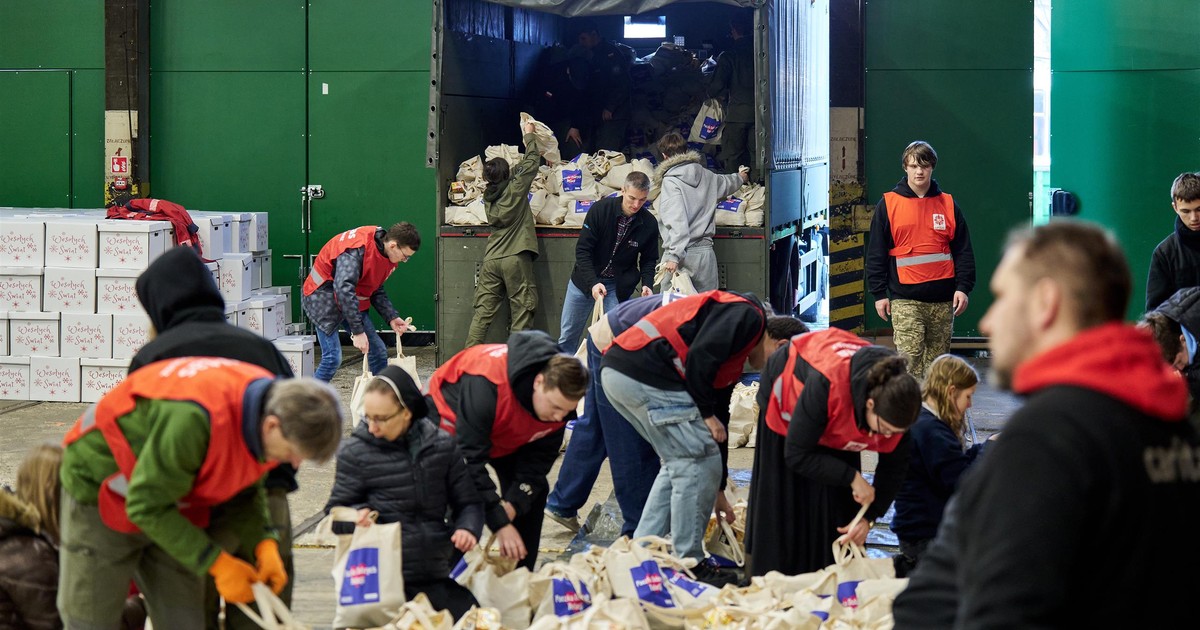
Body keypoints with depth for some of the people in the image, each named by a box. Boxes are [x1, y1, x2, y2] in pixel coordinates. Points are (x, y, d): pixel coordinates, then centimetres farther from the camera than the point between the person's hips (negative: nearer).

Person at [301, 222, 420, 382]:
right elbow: (344, 289, -37)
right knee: (333, 357, -18)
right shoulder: (357, 248, -30)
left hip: (353, 301, 9)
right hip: (323, 295, -9)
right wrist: (357, 331, -38)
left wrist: (391, 317, -5)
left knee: (378, 352, 4)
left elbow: (376, 290, 10)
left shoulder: (389, 255, -1)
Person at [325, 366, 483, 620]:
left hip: (436, 577, 3)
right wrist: (357, 515, -19)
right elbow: (335, 511, 5)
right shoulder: (355, 453, -1)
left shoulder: (442, 446, 6)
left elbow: (468, 502, 13)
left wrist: (468, 529, -9)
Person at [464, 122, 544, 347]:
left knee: (483, 311, 5)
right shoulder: (516, 188, -5)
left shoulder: (488, 196, 10)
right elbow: (531, 161, 7)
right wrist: (529, 135, 22)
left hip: (491, 259, 5)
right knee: (522, 309, 1)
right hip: (516, 258, -5)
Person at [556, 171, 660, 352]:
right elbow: (582, 250, -17)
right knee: (568, 336, 8)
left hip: (619, 286, 0)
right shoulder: (600, 209, -18)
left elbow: (648, 260, 3)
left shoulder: (649, 224, -12)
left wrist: (647, 285, -17)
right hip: (586, 279, 0)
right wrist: (593, 283, -29)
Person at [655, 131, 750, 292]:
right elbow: (726, 183, 34)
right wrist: (740, 178, 59)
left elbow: (677, 220, -20)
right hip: (705, 251, 6)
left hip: (683, 253, -6)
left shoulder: (670, 181, -9)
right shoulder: (706, 176, 10)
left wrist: (673, 255, -24)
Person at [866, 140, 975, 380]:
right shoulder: (888, 205, 3)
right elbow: (876, 253, 4)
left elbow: (963, 250, 10)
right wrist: (879, 293, -1)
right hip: (905, 300, -3)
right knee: (910, 361, -11)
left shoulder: (948, 205, 9)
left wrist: (963, 287, -1)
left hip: (943, 300, 3)